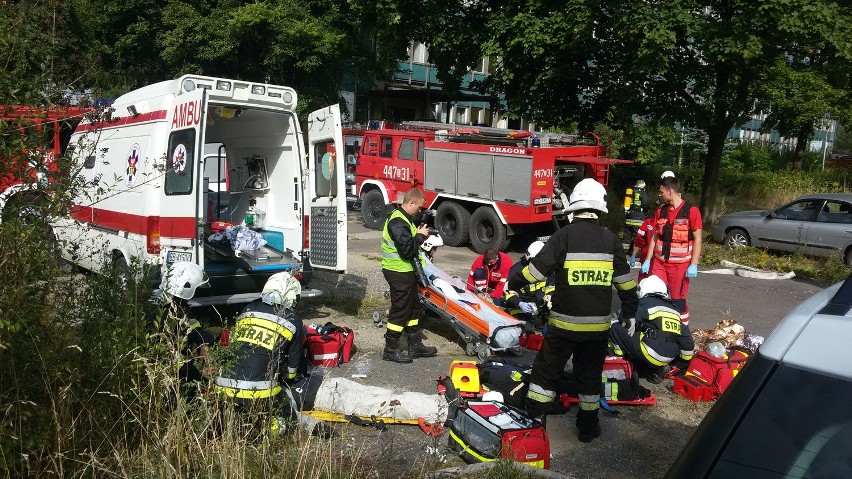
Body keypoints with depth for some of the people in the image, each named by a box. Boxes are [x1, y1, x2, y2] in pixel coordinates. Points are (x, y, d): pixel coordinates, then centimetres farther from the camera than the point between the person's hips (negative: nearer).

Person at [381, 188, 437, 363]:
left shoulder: (405, 218, 12)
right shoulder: (397, 222, -22)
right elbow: (407, 250, -28)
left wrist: (420, 233, 4)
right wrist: (420, 236, -16)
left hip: (406, 271, 11)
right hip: (399, 272, -11)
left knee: (412, 308, 17)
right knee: (400, 310, -2)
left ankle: (415, 345, 28)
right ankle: (390, 349, 8)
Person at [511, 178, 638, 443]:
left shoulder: (564, 236, -9)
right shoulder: (611, 239, 1)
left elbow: (537, 268, -10)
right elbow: (625, 281, 7)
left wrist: (513, 283, 7)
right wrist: (630, 312, 20)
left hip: (564, 322, -3)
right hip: (599, 323, 3)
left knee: (547, 368, 11)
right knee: (590, 374, 16)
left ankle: (533, 416, 15)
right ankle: (588, 426, 25)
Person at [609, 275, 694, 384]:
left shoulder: (645, 303, 3)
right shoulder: (674, 310, 22)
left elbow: (628, 325, -9)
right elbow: (687, 341, 22)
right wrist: (683, 366, 29)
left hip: (652, 353, -7)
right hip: (670, 358, 7)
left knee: (615, 329, 2)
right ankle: (656, 370, 12)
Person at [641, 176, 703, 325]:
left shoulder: (691, 211, -6)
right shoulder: (661, 211, 10)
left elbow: (697, 239, -7)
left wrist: (693, 265, -12)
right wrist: (647, 260, 8)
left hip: (680, 264, -5)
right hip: (659, 262, 5)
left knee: (678, 299, -1)